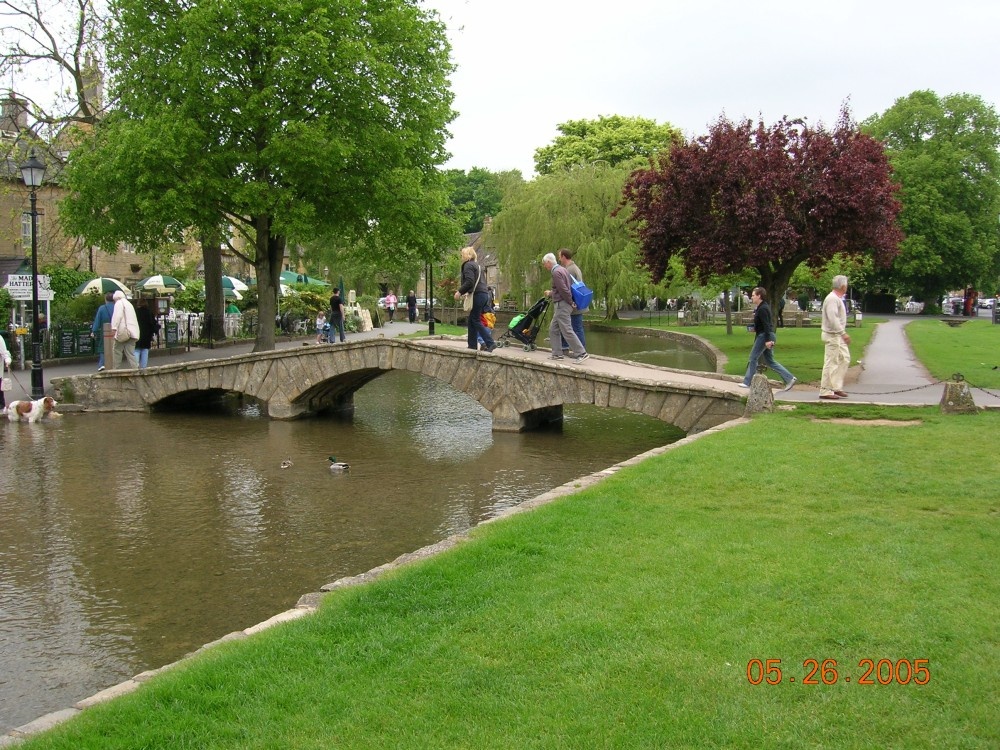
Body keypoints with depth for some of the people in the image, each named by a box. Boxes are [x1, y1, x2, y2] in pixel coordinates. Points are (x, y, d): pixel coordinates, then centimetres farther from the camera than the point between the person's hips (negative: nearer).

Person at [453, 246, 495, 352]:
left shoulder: (468, 265, -6)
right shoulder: (477, 265, 23)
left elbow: (469, 282, -18)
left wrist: (460, 291, -9)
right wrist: (464, 292, 24)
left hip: (477, 295, -9)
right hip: (484, 294, 9)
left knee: (476, 321, -7)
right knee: (471, 321, 12)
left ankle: (490, 343, -14)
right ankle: (472, 345, 11)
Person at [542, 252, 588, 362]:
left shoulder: (556, 272, -16)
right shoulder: (562, 269, 15)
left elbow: (563, 290, -21)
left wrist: (571, 302, -13)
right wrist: (550, 293, 31)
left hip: (561, 304, -10)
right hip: (560, 305, 10)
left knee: (567, 330, -10)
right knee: (553, 329, 14)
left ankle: (581, 353, -11)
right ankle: (557, 353, 15)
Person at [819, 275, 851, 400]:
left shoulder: (837, 298, 15)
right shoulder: (832, 299, -18)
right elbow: (833, 319, -26)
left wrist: (843, 333, 17)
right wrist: (843, 333, -26)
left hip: (838, 336, 11)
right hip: (832, 336, -11)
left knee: (845, 359, 13)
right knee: (831, 363, -6)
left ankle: (837, 387, 17)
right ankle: (825, 391, -2)